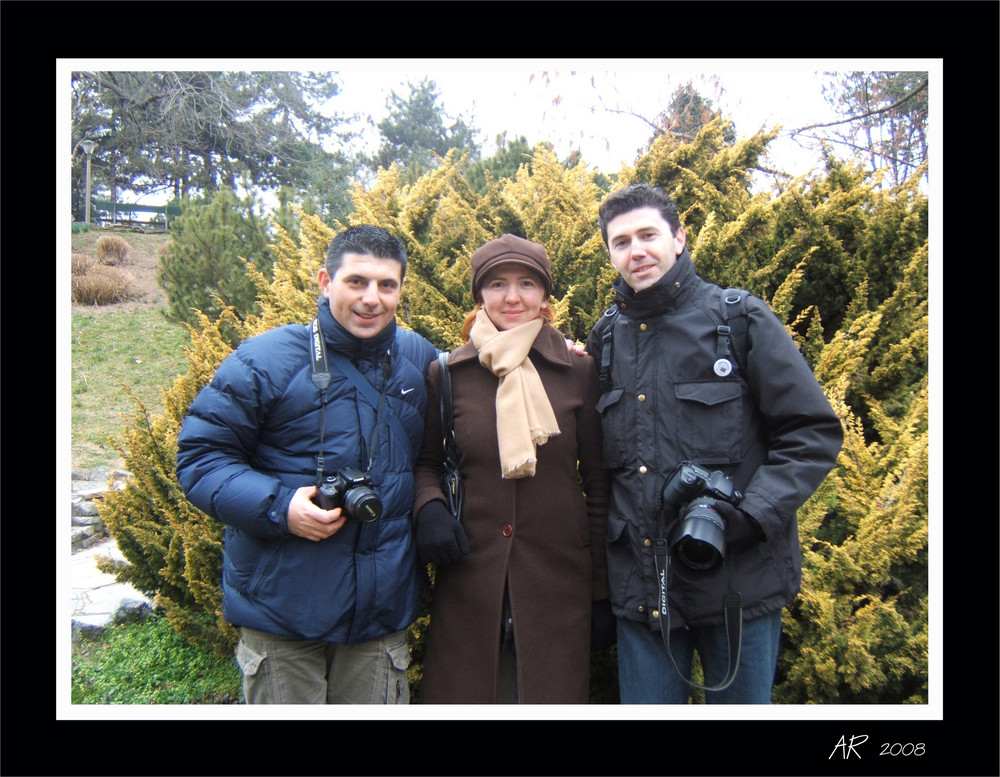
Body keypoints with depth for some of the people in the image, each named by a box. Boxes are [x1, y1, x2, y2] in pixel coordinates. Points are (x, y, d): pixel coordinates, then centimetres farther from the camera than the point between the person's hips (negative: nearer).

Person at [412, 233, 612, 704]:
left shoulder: (579, 372, 0)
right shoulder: (448, 374, 1)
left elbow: (598, 483, 3)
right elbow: (425, 463, 12)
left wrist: (603, 589, 4)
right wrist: (428, 507, -11)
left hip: (557, 582, 0)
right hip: (469, 580, 1)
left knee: (552, 695, 11)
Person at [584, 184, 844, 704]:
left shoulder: (741, 320, -4)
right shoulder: (606, 337, 7)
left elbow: (814, 432, -6)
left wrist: (750, 517, -18)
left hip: (740, 579, -3)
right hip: (639, 586, 3)